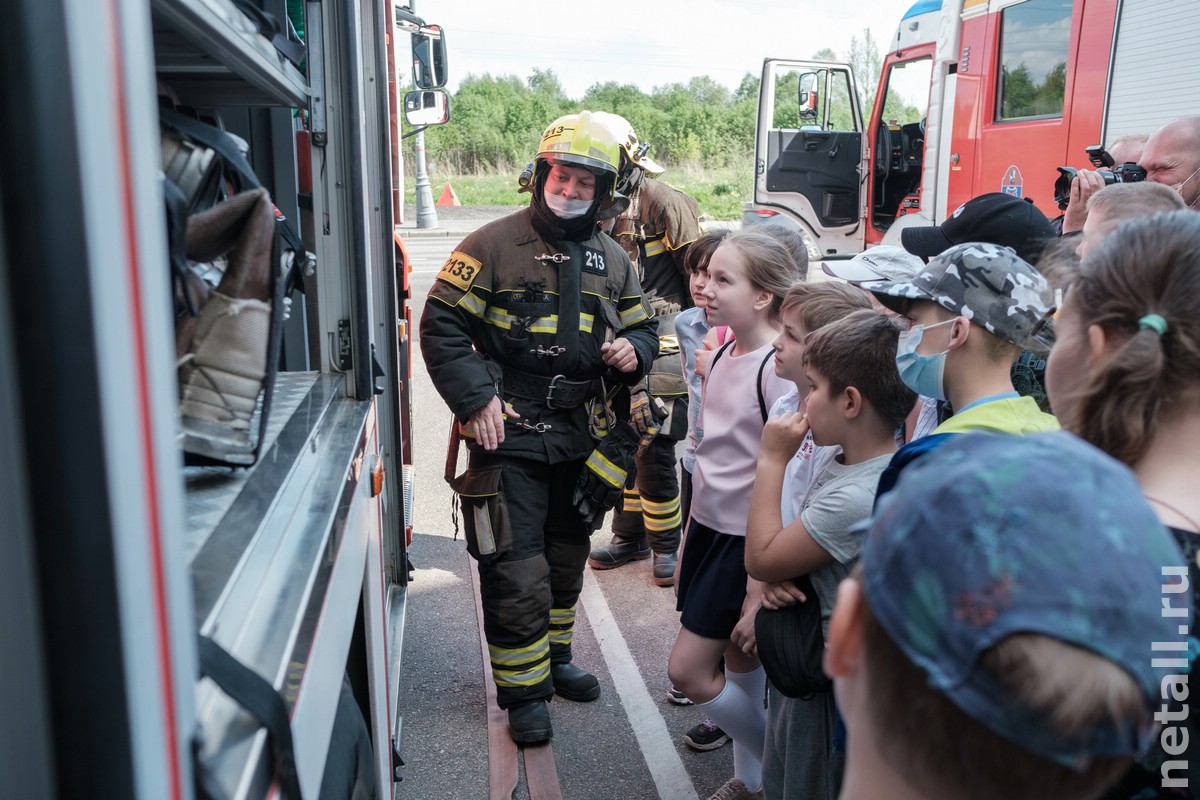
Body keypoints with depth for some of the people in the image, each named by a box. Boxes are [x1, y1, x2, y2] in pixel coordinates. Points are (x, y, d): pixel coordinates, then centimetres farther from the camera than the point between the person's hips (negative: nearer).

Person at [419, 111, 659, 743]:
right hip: (508, 434, -6)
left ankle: (554, 658, 41)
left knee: (567, 556, 20)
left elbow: (642, 329, 18)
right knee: (517, 571, -3)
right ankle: (523, 690, 15)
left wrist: (633, 351, -7)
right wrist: (476, 400, -17)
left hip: (579, 432, 6)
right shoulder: (494, 245, -8)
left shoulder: (612, 261, 9)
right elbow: (441, 325, -10)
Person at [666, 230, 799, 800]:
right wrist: (689, 541, 17)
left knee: (687, 670, -1)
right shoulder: (723, 356, 4)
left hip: (747, 541, -7)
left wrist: (761, 588, -19)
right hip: (709, 528, 7)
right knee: (739, 663, 17)